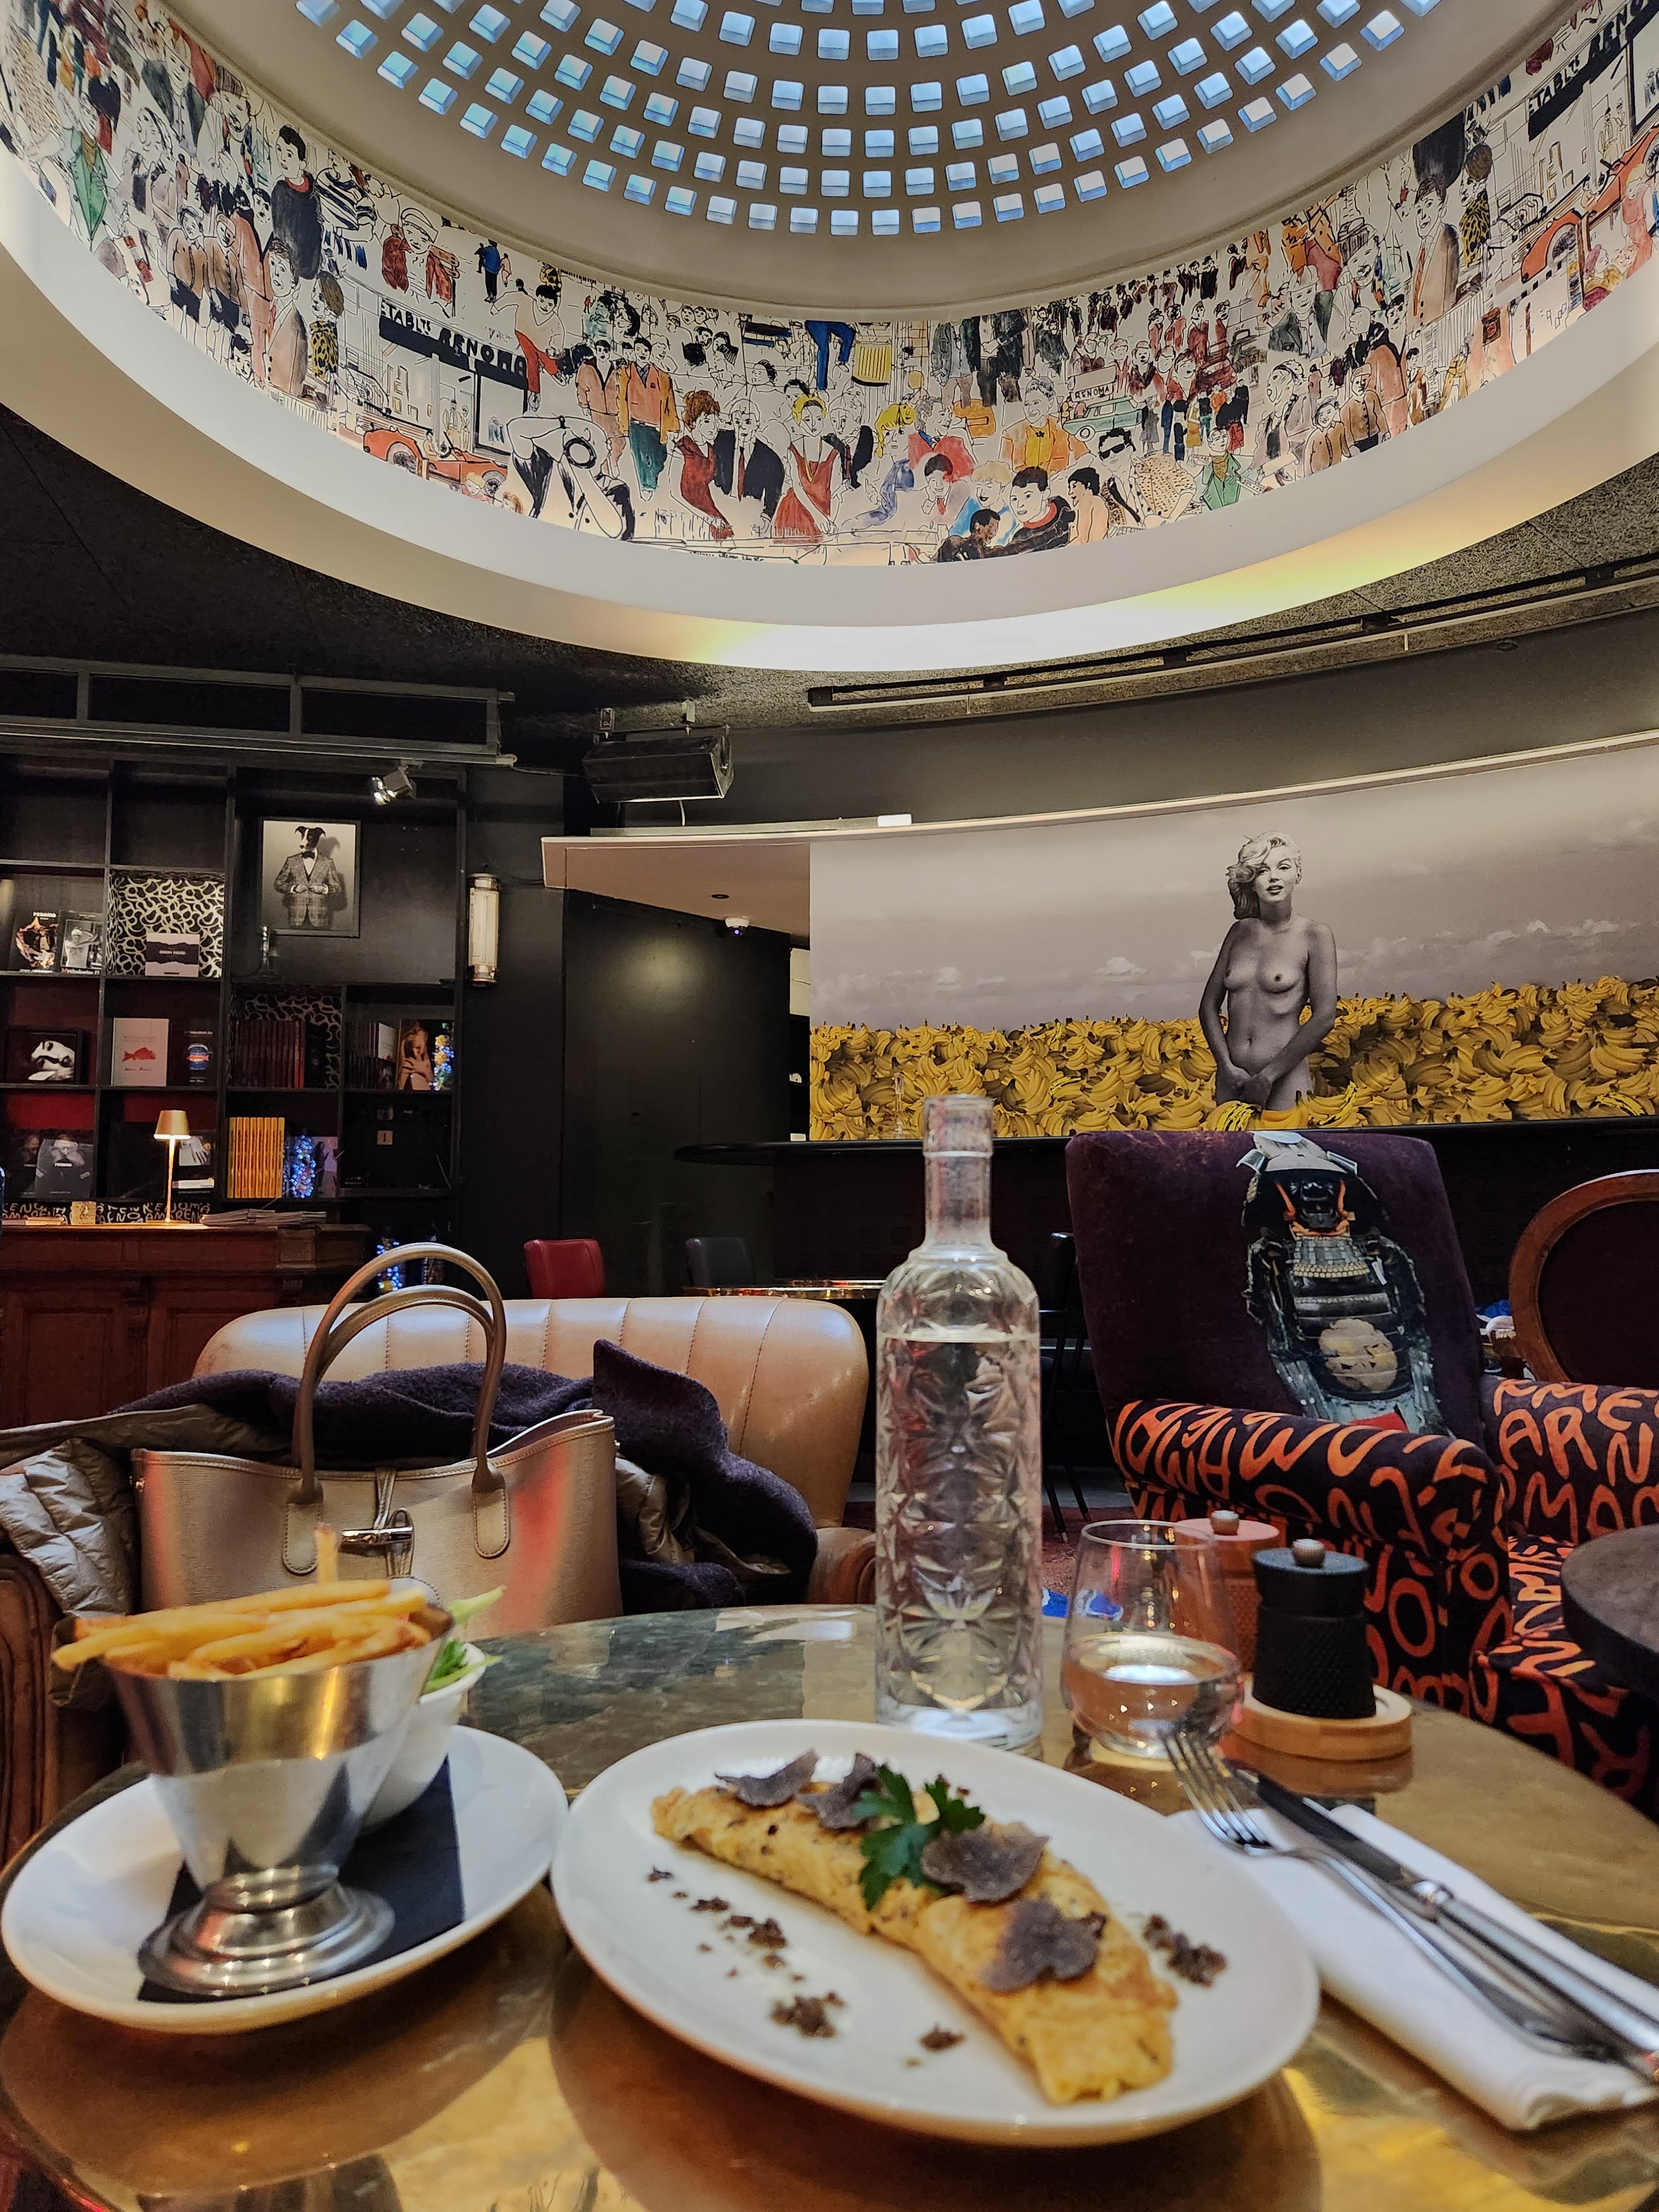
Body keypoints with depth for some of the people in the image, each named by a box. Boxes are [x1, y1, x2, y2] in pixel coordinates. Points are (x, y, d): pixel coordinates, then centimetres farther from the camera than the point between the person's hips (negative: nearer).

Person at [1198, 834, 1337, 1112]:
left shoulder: (1314, 936, -4)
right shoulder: (1239, 932, 7)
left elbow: (1324, 1017, -9)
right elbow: (1209, 1004, 7)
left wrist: (1267, 1077, -11)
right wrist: (1227, 1067, -6)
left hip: (1284, 1083, -4)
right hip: (1231, 1078, 4)